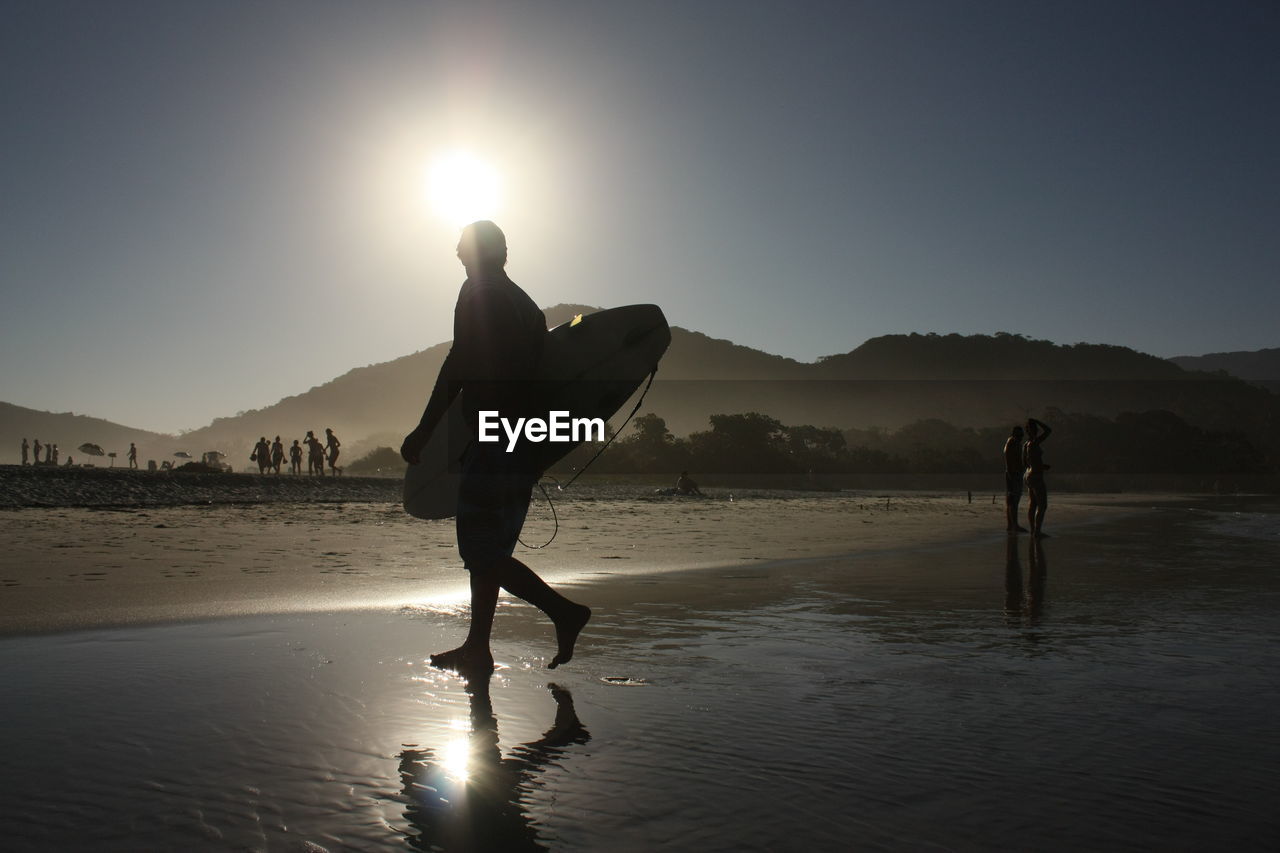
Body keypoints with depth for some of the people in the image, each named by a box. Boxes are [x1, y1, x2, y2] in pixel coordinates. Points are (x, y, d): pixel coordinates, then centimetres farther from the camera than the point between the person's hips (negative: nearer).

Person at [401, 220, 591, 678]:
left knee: (481, 550, -7)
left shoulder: (478, 293, -4)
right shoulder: (526, 304, 20)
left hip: (494, 442, -9)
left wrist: (424, 431, -13)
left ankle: (564, 611, -10)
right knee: (489, 549, 13)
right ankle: (477, 648, 17)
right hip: (528, 445, 9)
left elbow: (459, 364, -13)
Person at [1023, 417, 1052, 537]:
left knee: (1033, 504, 11)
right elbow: (1048, 430, -15)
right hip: (1037, 477, -9)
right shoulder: (1034, 443, -18)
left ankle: (1033, 530, 13)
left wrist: (1042, 466, 19)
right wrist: (1035, 421, -8)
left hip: (1029, 475, 9)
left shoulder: (1025, 444, 8)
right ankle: (1037, 531, -5)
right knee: (1043, 506, -4)